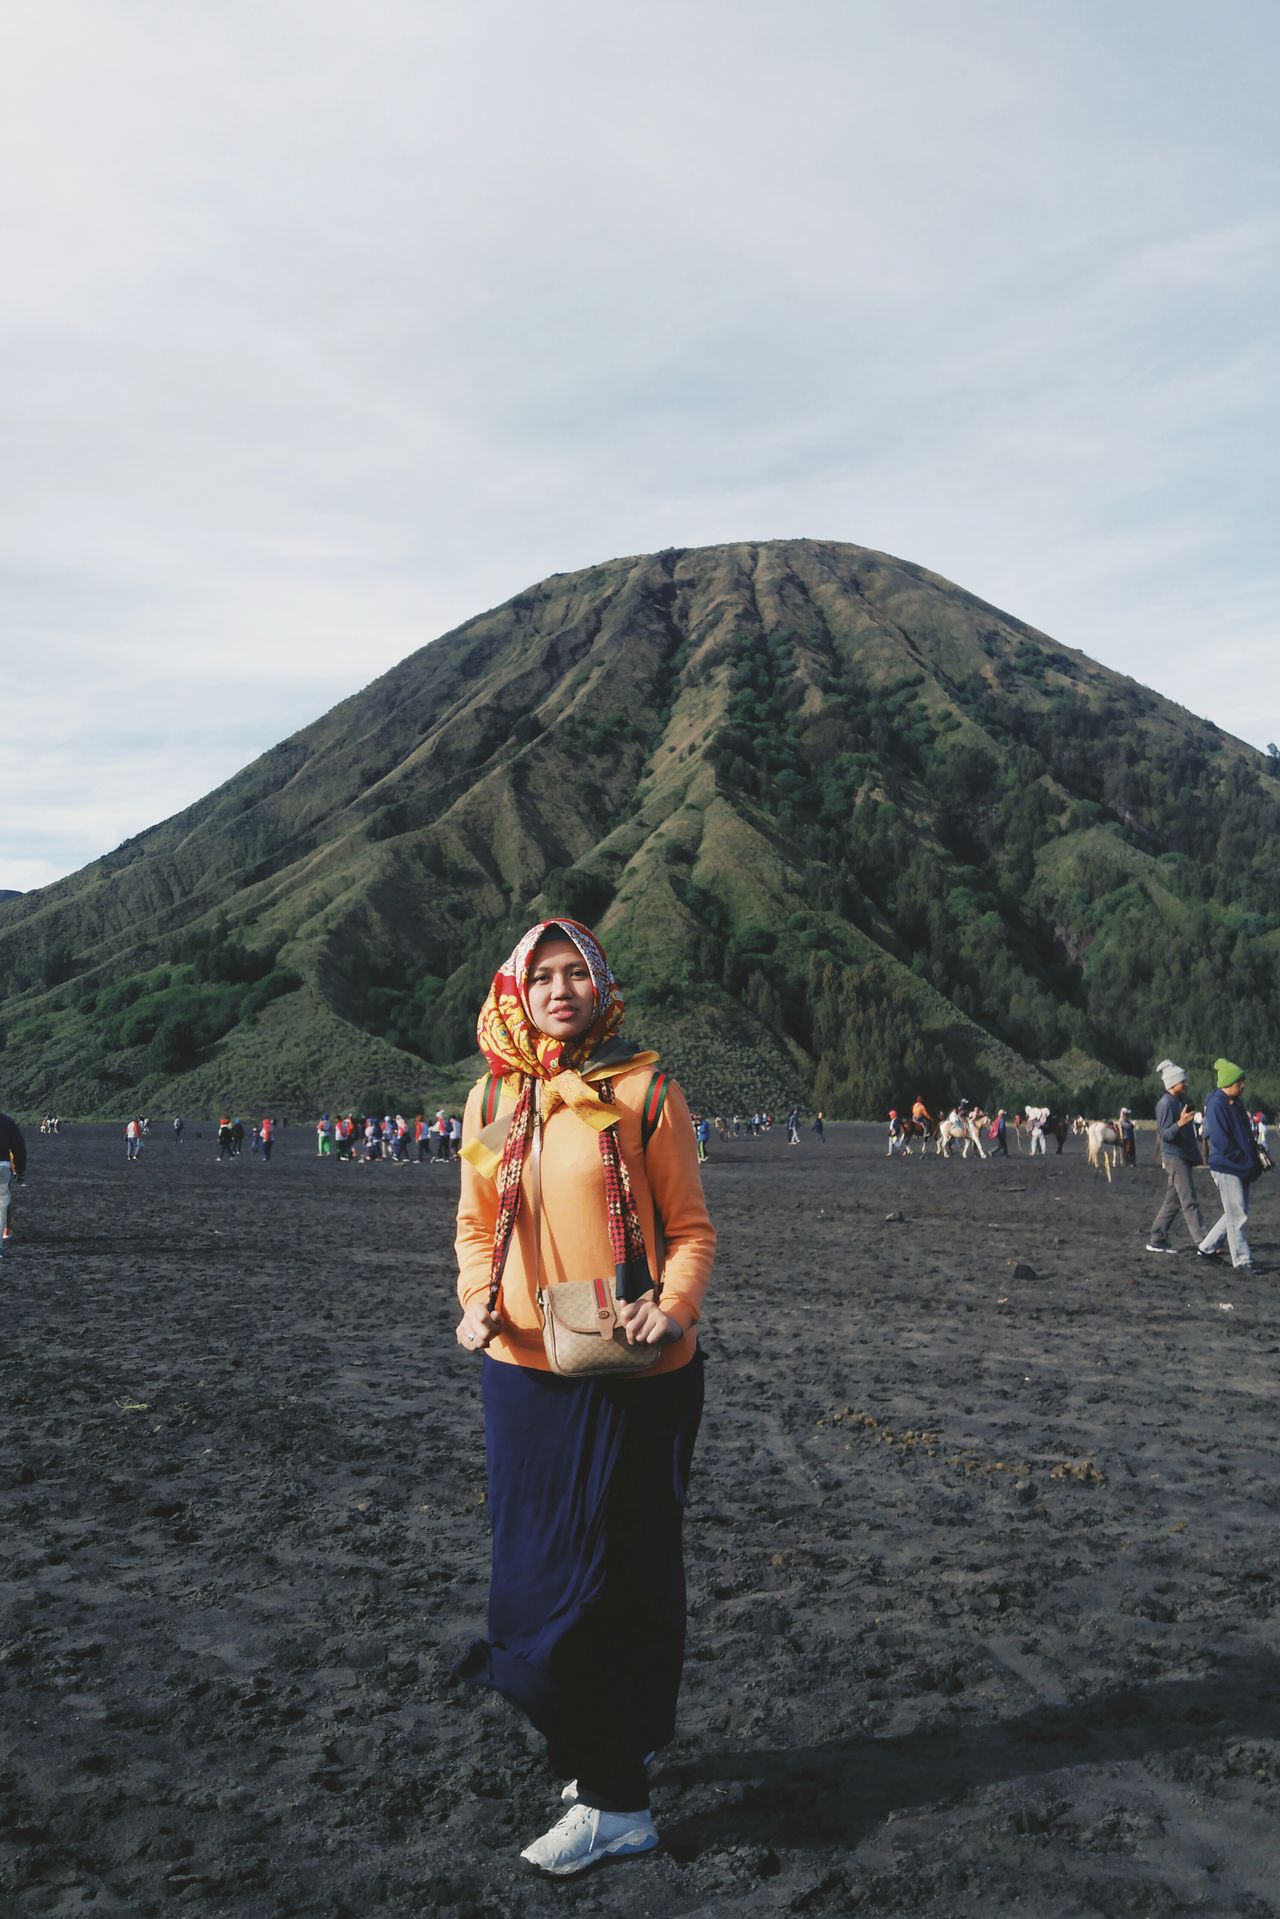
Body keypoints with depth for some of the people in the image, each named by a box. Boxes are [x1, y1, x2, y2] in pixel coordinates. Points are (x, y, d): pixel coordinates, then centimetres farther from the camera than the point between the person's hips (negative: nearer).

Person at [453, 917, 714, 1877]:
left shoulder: (645, 1093, -8)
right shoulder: (492, 1101, 5)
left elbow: (692, 1228, -5)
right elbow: (476, 1227, 12)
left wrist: (673, 1306, -22)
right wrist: (478, 1299, -6)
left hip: (630, 1374, -5)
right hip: (524, 1368, 5)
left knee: (616, 1571, 3)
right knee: (538, 1566, 15)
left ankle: (613, 1798, 18)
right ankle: (613, 1751, 37)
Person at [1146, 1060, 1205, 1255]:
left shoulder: (1180, 1100, 13)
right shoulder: (1166, 1103, -16)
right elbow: (1165, 1134, -21)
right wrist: (1179, 1123, -36)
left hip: (1183, 1156, 10)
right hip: (1174, 1156, -10)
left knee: (1172, 1201, 12)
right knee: (1189, 1202, -9)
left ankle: (1156, 1240, 17)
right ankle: (1202, 1244, -9)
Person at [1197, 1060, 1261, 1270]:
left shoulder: (1235, 1104, 14)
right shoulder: (1216, 1105, -15)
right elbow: (1221, 1141, -20)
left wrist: (1254, 1161, 9)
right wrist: (1243, 1160, -15)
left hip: (1242, 1169, 9)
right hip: (1226, 1168, -9)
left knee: (1237, 1213, 15)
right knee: (1237, 1216, -4)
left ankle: (1207, 1247, 27)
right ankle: (1242, 1261, 3)